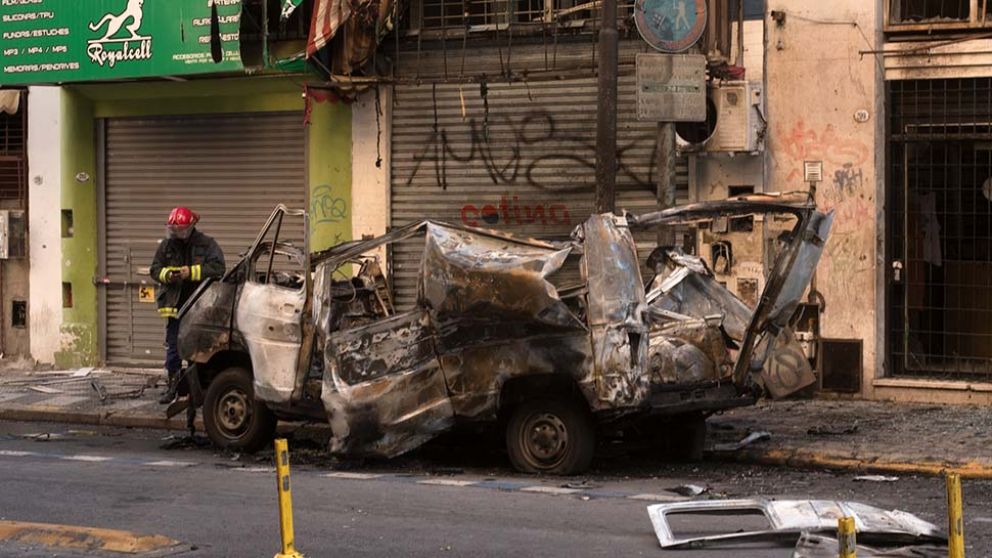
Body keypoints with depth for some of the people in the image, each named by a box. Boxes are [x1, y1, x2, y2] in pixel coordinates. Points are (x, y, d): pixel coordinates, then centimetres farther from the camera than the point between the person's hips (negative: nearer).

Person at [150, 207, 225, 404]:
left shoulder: (207, 244, -3)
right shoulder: (166, 246, 9)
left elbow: (218, 267, -15)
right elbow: (154, 269, 11)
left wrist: (191, 272, -22)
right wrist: (167, 275, -11)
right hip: (175, 305, 4)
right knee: (173, 347, 6)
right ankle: (173, 386, 15)